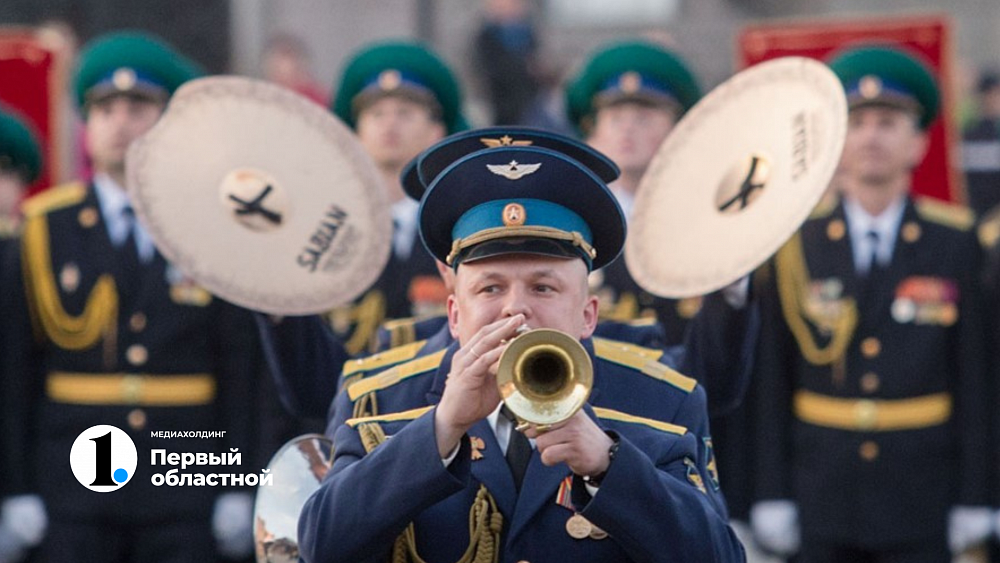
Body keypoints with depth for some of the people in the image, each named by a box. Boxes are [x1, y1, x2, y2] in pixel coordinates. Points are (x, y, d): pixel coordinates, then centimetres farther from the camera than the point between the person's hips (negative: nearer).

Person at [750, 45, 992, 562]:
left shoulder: (956, 243, 1)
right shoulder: (795, 243, 1)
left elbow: (974, 375, 0)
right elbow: (771, 378, 2)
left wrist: (973, 499, -3)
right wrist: (771, 495, -1)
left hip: (922, 500, 0)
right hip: (822, 498, 1)